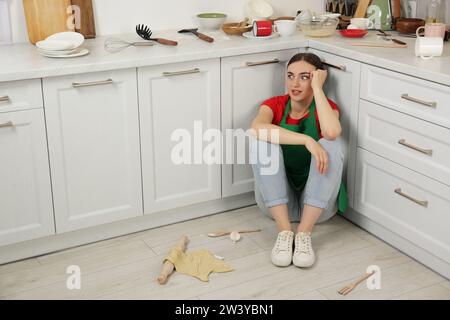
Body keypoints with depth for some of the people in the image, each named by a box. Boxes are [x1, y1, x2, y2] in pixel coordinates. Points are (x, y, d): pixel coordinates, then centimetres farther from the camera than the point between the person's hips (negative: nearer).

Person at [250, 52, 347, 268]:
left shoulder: (326, 107, -4)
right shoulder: (274, 105, -3)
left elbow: (331, 132, -32)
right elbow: (256, 128, -29)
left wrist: (317, 88, -21)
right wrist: (307, 140, -37)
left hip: (317, 204, 0)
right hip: (277, 201, 1)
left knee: (333, 143, -26)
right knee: (262, 141, -24)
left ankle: (304, 233, -27)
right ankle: (284, 231, -26)